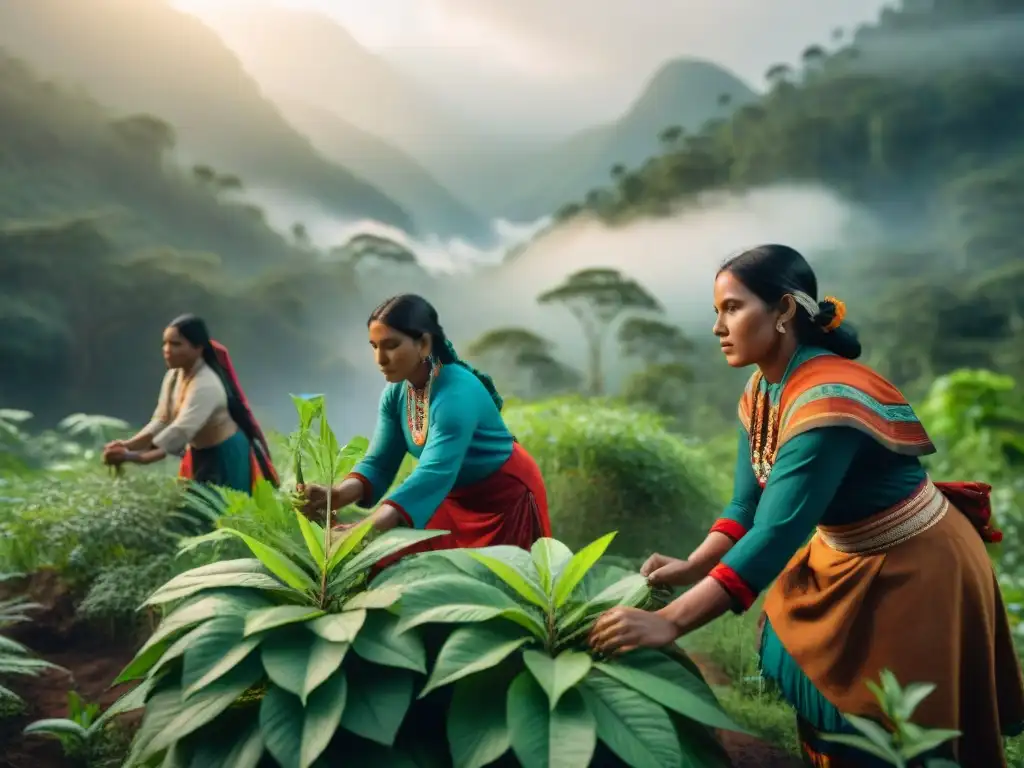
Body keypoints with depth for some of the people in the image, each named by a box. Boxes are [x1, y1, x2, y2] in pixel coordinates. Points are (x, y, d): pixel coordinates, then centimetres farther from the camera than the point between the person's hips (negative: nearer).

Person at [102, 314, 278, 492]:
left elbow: (179, 434, -34)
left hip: (227, 457, -9)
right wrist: (127, 445, -17)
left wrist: (132, 456, -36)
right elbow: (161, 421, -3)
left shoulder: (206, 386, -28)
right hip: (200, 455, 9)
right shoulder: (174, 376, -1)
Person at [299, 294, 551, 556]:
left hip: (505, 494, -6)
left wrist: (369, 528, -53)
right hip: (456, 495, 6)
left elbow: (433, 473, -42)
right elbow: (379, 463, -11)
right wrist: (337, 495, -32)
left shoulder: (457, 394, -32)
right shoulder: (395, 393, -10)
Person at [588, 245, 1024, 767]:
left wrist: (669, 622, -40)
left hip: (914, 570, -8)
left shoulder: (829, 400, -31)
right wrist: (692, 567, -17)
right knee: (790, 666, 13)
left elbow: (777, 532, -37)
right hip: (842, 558, 8)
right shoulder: (761, 391, -4)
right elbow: (748, 505, -1)